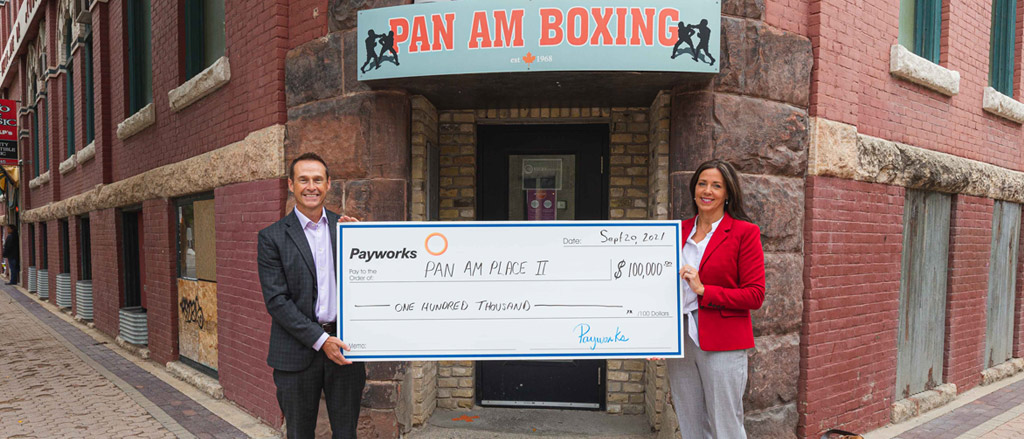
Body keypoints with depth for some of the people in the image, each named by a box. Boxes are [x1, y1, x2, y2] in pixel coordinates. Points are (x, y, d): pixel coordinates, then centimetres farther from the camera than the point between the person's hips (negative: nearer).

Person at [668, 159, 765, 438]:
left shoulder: (744, 232, -5)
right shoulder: (681, 230, 10)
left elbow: (755, 295, -8)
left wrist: (704, 290, -17)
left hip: (722, 343, -5)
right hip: (680, 340, 5)